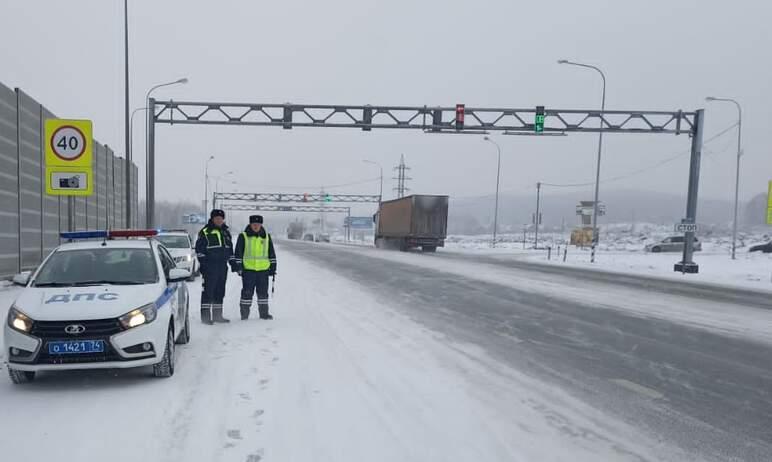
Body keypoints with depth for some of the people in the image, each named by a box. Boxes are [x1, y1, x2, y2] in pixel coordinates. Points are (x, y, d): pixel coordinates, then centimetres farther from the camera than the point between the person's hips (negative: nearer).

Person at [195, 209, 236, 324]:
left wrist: (233, 263, 18)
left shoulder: (226, 232, 17)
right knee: (208, 291, -7)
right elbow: (199, 249, -6)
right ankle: (205, 316, -3)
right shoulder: (205, 232, -3)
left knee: (220, 292, 11)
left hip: (222, 267, 7)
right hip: (209, 267, -7)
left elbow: (230, 250, 23)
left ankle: (217, 315, 19)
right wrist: (202, 263, -12)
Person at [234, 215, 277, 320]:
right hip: (248, 269, -2)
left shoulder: (267, 237, 10)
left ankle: (264, 313, 16)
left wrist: (273, 268, 11)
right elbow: (238, 253, 2)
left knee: (263, 292, 8)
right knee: (247, 292, 0)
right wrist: (239, 267, -4)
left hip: (263, 269, 3)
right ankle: (244, 313, 9)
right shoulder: (243, 236, 2)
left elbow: (272, 253, 15)